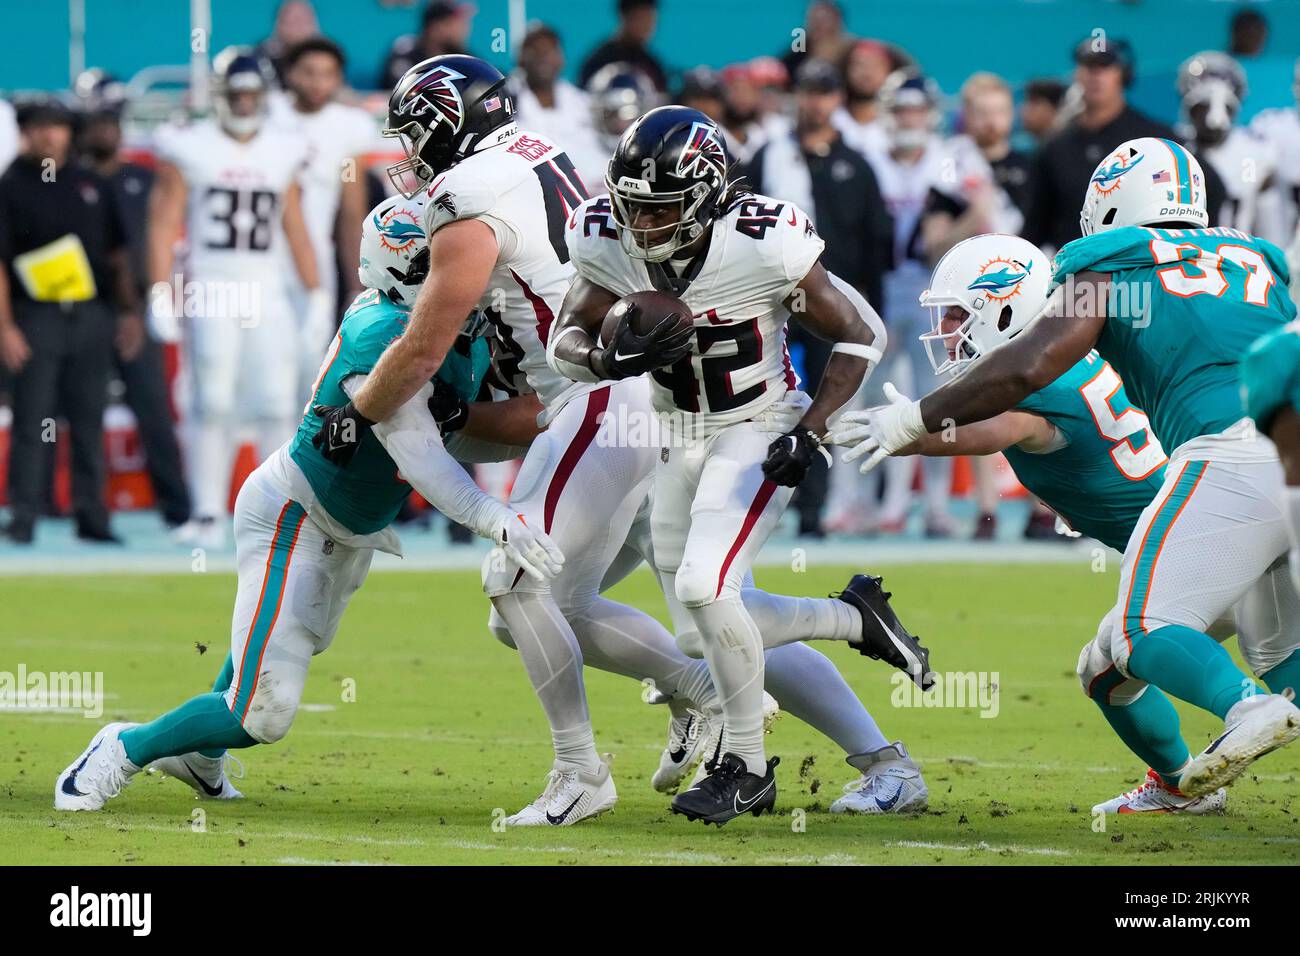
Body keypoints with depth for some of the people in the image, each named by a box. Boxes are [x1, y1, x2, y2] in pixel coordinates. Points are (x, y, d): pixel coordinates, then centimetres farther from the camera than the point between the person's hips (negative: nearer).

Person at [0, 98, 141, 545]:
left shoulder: (91, 185, 14)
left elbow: (117, 255, 18)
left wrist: (129, 311, 11)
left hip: (92, 317, 4)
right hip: (37, 318, -4)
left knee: (89, 423, 5)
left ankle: (91, 516, 9)